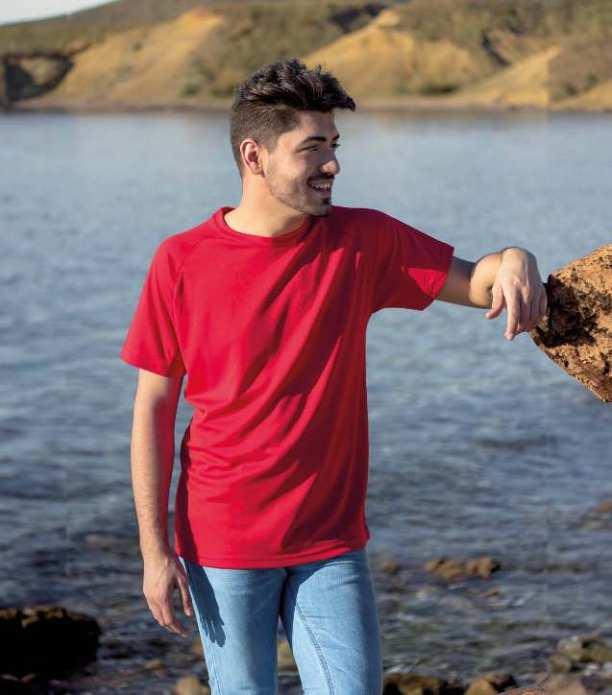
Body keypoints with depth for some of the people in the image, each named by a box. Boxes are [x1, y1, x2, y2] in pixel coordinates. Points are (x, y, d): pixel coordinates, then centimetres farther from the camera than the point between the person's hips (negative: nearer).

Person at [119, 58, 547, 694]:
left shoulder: (362, 242, -2)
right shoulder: (182, 261, -8)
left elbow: (473, 282, 2)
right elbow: (152, 409, -4)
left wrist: (513, 262, -24)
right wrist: (154, 549, -6)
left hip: (331, 541, 2)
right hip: (223, 545, -2)